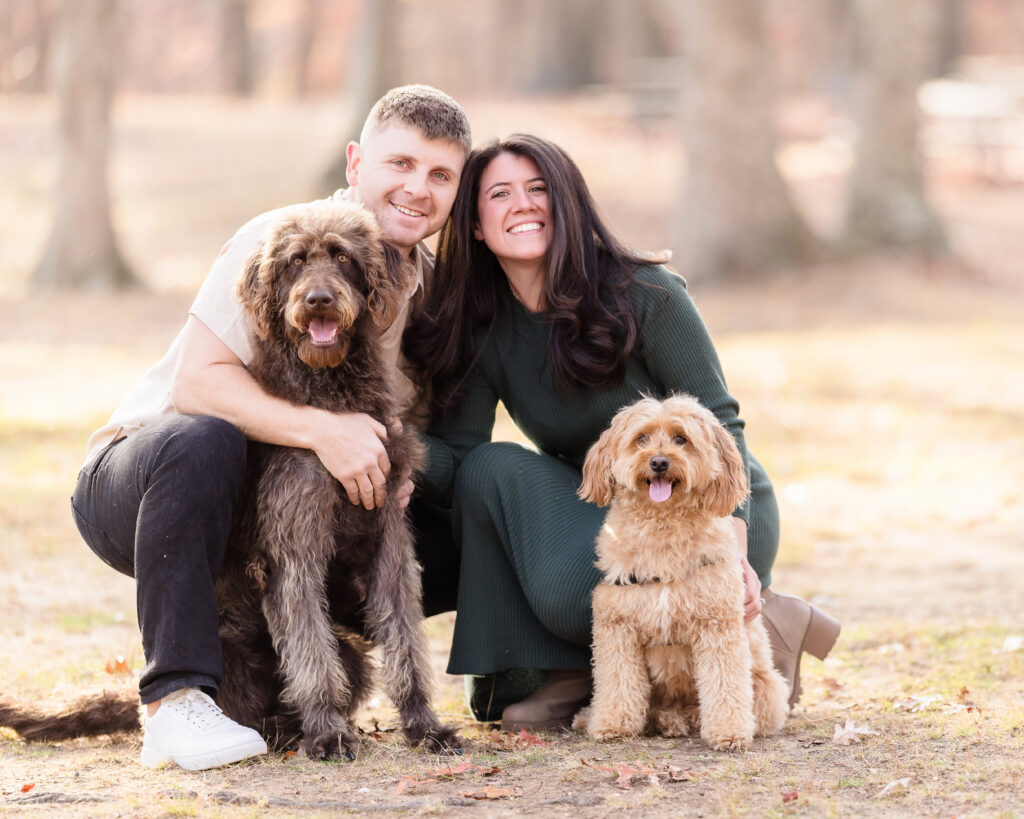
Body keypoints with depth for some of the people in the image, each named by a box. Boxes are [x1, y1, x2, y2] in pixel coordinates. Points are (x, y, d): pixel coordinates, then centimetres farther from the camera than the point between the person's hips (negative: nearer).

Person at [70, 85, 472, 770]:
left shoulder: (433, 286, 2)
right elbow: (196, 380, -27)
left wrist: (402, 468, -14)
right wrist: (319, 429, -38)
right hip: (136, 480, -6)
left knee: (457, 540, -5)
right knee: (202, 441, -40)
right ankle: (177, 700, -33)